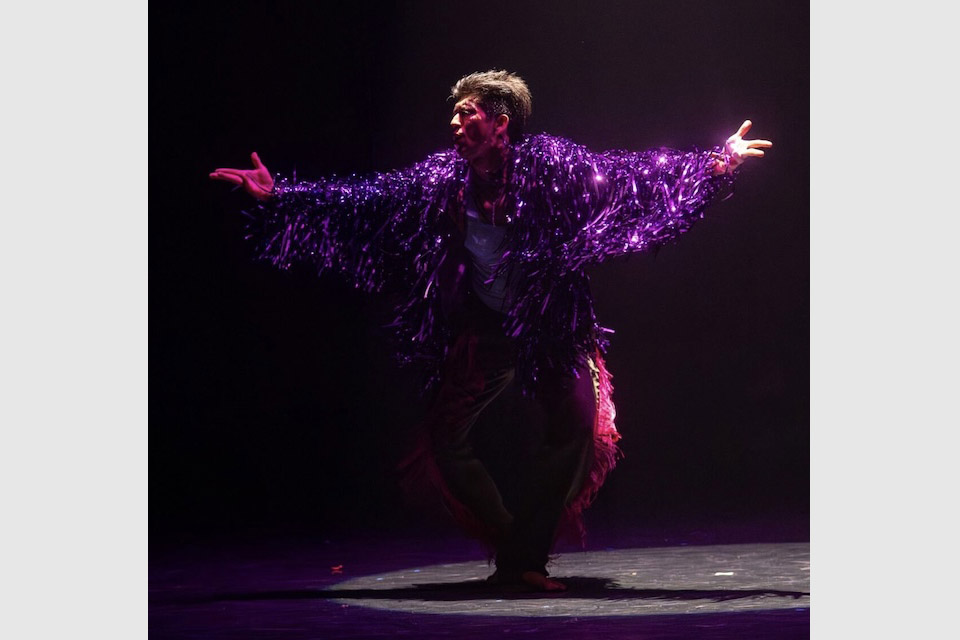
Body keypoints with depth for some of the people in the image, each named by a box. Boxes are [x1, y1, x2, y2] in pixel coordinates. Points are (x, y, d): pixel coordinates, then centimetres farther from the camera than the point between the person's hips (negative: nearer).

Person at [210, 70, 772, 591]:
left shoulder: (550, 164, -12)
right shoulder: (441, 180, -2)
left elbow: (627, 175, -17)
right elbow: (362, 201, 1)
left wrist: (715, 166, -26)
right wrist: (280, 197, -2)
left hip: (550, 327, -4)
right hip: (483, 329, 4)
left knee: (574, 428, -22)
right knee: (445, 440, 0)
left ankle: (524, 556, -10)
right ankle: (518, 551, 15)